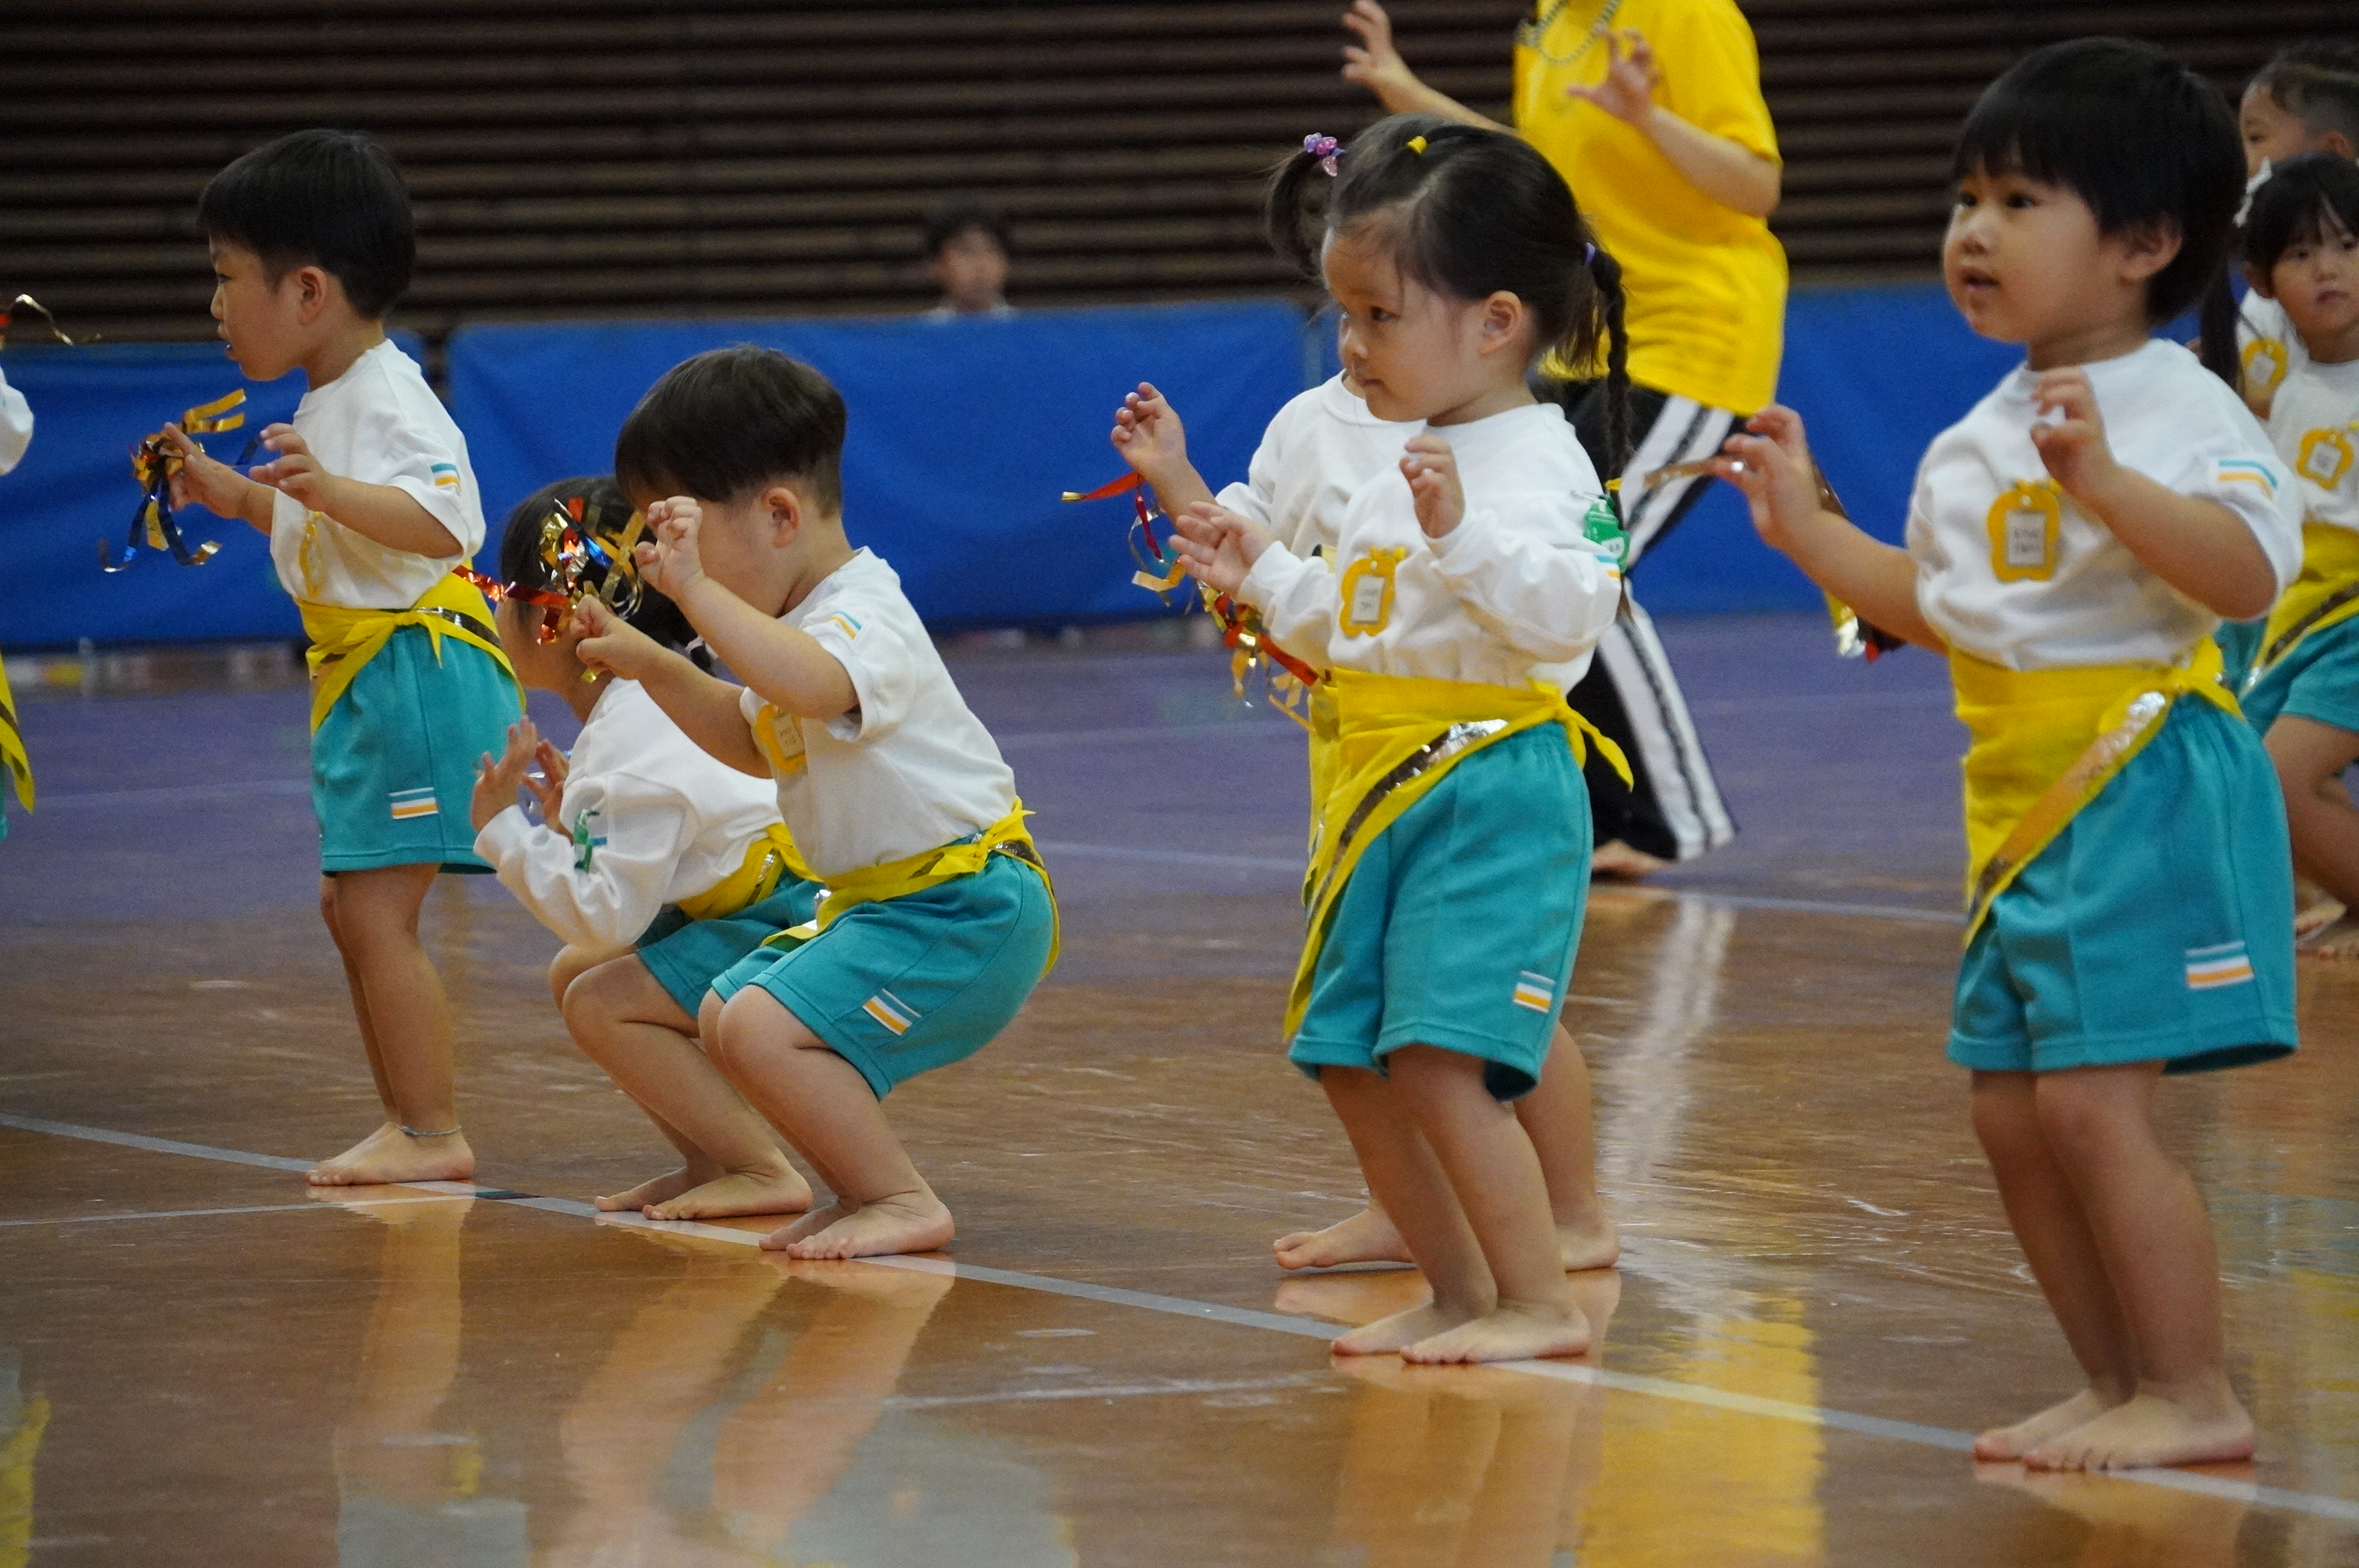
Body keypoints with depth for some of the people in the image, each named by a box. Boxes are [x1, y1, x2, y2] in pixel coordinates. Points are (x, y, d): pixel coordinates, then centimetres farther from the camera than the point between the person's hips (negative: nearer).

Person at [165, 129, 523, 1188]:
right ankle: (407, 1125, 22)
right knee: (350, 905, 15)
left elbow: (445, 520, -30)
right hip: (363, 679, 11)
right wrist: (237, 495, 28)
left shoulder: (387, 400, -17)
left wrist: (329, 490, -40)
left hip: (417, 672, -11)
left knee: (376, 911, -11)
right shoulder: (334, 401, 16)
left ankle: (432, 1133, -8)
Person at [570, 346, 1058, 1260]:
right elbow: (754, 740, 31)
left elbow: (811, 686, -47)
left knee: (763, 1029, -24)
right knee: (724, 1022, 17)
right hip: (881, 900, 11)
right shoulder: (803, 623, 13)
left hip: (965, 909, -11)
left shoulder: (862, 618, -21)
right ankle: (867, 1192, 21)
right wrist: (651, 666, 20)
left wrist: (696, 590, -49)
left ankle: (902, 1202, -12)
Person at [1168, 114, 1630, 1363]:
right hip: (1378, 790, 10)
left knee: (1436, 1061, -17)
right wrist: (1266, 579, 18)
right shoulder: (1402, 469, 17)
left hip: (1491, 789, -10)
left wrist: (1462, 532, -38)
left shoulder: (1534, 463, -12)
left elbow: (1565, 610, -27)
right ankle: (1460, 1292, 22)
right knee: (1349, 1063, 10)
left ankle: (1540, 1301, -8)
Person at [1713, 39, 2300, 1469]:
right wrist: (1811, 531, 17)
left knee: (2091, 1096, -14)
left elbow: (2248, 572, -26)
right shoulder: (1983, 438, 14)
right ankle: (2121, 1386, 19)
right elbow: (1936, 606, 25)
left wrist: (2105, 485, -37)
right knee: (2010, 1105, 9)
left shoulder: (2173, 406, -12)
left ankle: (2195, 1393, -6)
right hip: (2023, 800, 9)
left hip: (2144, 784, -9)